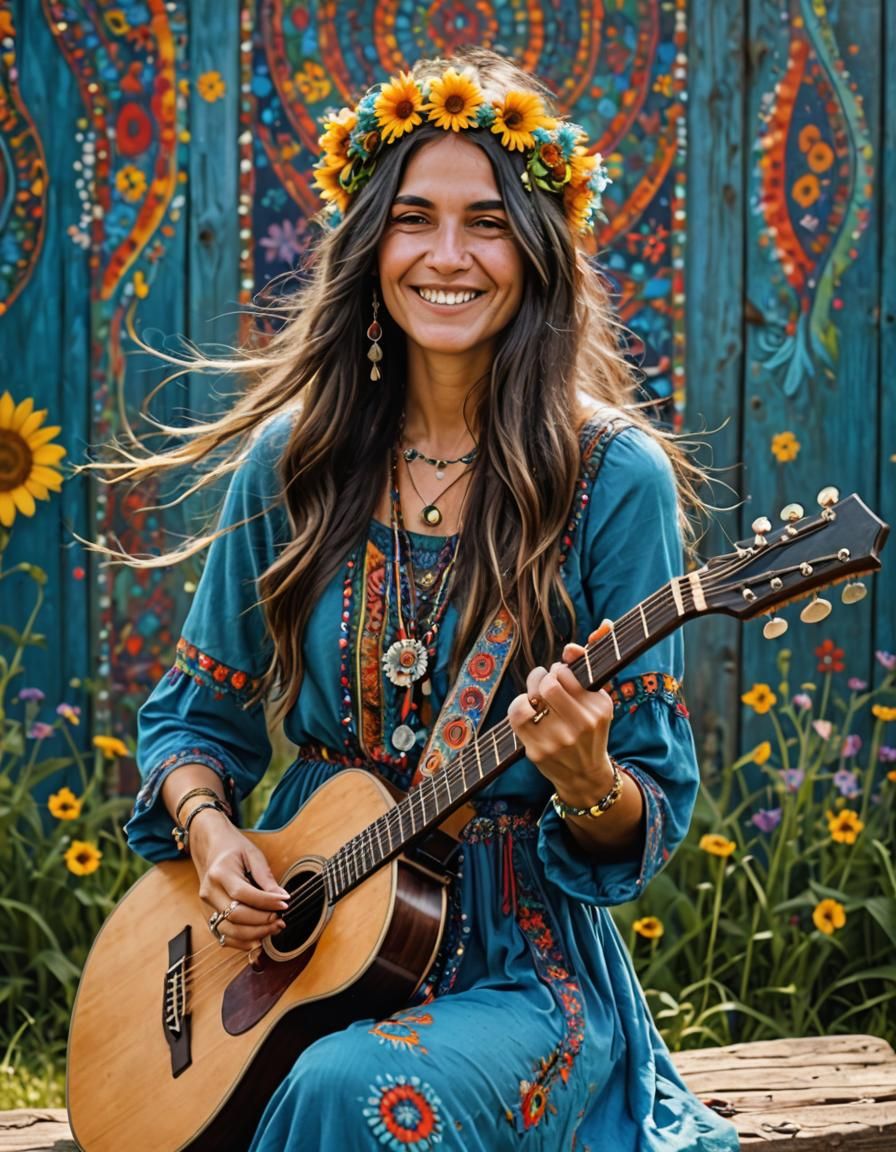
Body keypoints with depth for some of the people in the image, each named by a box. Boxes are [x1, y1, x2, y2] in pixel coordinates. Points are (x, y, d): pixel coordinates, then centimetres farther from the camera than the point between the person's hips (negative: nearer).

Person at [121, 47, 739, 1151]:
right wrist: (206, 827, -7)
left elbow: (654, 816, -5)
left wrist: (587, 782, -27)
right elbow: (195, 716, 13)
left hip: (524, 962, -3)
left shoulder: (616, 477, -6)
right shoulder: (290, 461, 4)